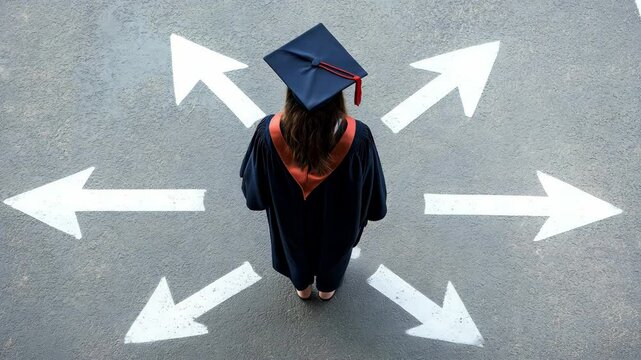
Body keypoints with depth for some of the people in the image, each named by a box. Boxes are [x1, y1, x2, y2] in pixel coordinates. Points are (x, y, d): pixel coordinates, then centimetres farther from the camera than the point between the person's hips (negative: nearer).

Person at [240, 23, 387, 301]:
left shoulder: (269, 134, -37)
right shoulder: (357, 138, -39)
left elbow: (255, 188, -17)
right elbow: (371, 189, -19)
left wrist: (263, 200, 7)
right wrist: (371, 210, 4)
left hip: (290, 216, 1)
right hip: (337, 217, 0)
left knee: (296, 246, 36)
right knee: (333, 246, 35)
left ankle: (302, 286, 67)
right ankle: (327, 287, 67)